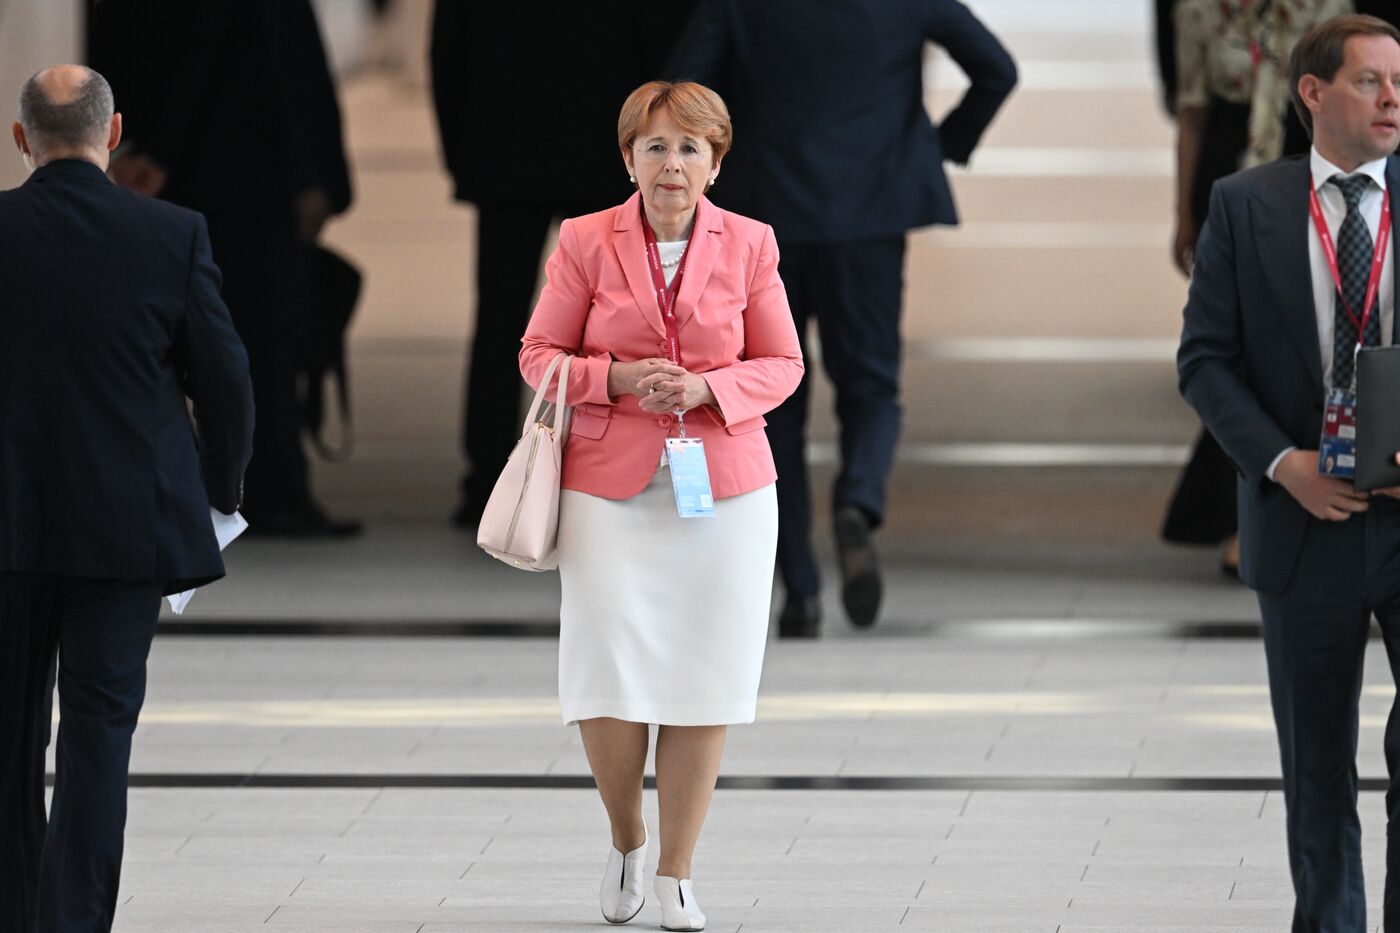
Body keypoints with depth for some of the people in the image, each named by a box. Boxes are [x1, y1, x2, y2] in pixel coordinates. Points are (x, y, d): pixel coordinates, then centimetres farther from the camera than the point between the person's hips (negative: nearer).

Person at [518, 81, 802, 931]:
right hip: (609, 485, -1)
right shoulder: (586, 242, 0)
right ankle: (626, 845, 17)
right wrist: (617, 378, -13)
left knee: (703, 674, 0)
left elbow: (782, 365, 8)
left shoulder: (749, 245, 3)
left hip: (724, 484, 1)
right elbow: (540, 356, 5)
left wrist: (707, 389, -11)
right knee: (606, 674, -8)